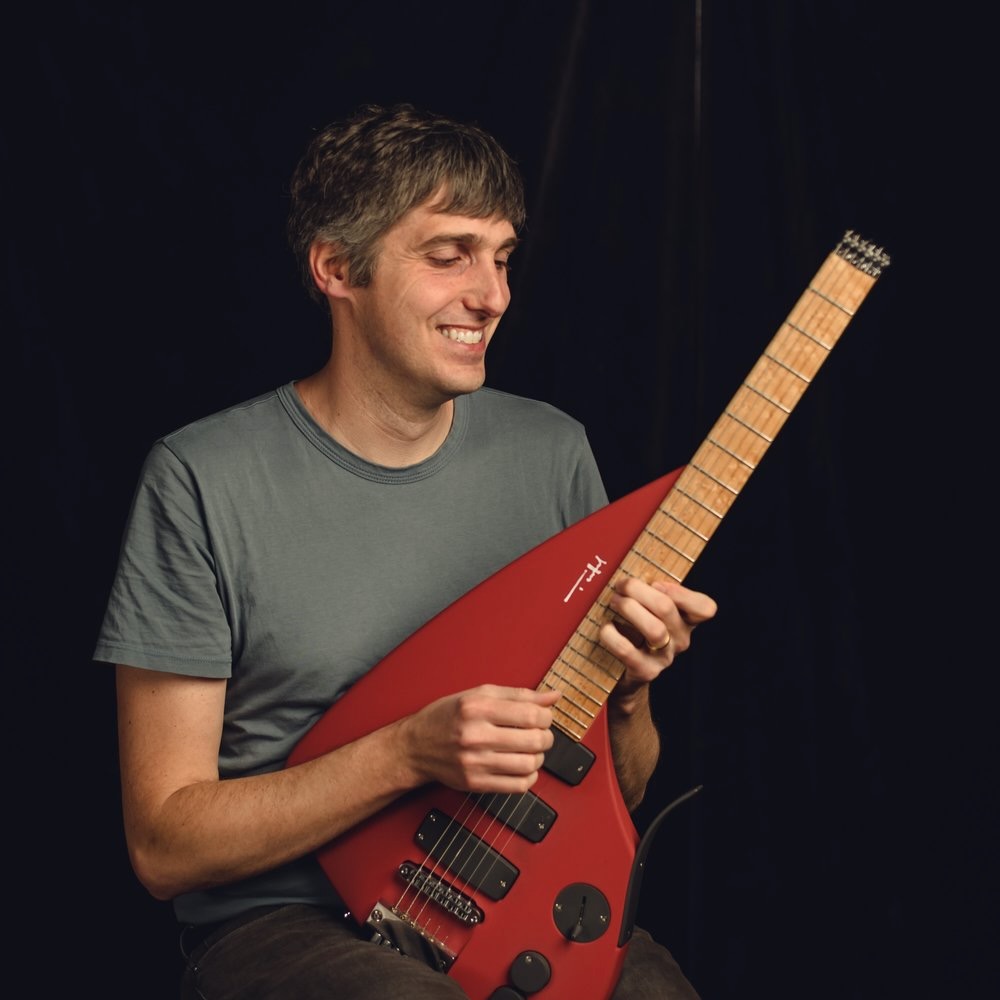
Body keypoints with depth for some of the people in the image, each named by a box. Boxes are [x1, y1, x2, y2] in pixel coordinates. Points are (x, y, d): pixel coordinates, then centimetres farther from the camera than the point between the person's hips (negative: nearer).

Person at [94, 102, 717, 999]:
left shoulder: (552, 452, 5)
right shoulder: (203, 480, -9)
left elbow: (615, 791, 11)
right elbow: (163, 841, -9)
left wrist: (626, 696, -11)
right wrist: (409, 755, -20)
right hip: (289, 923, -3)